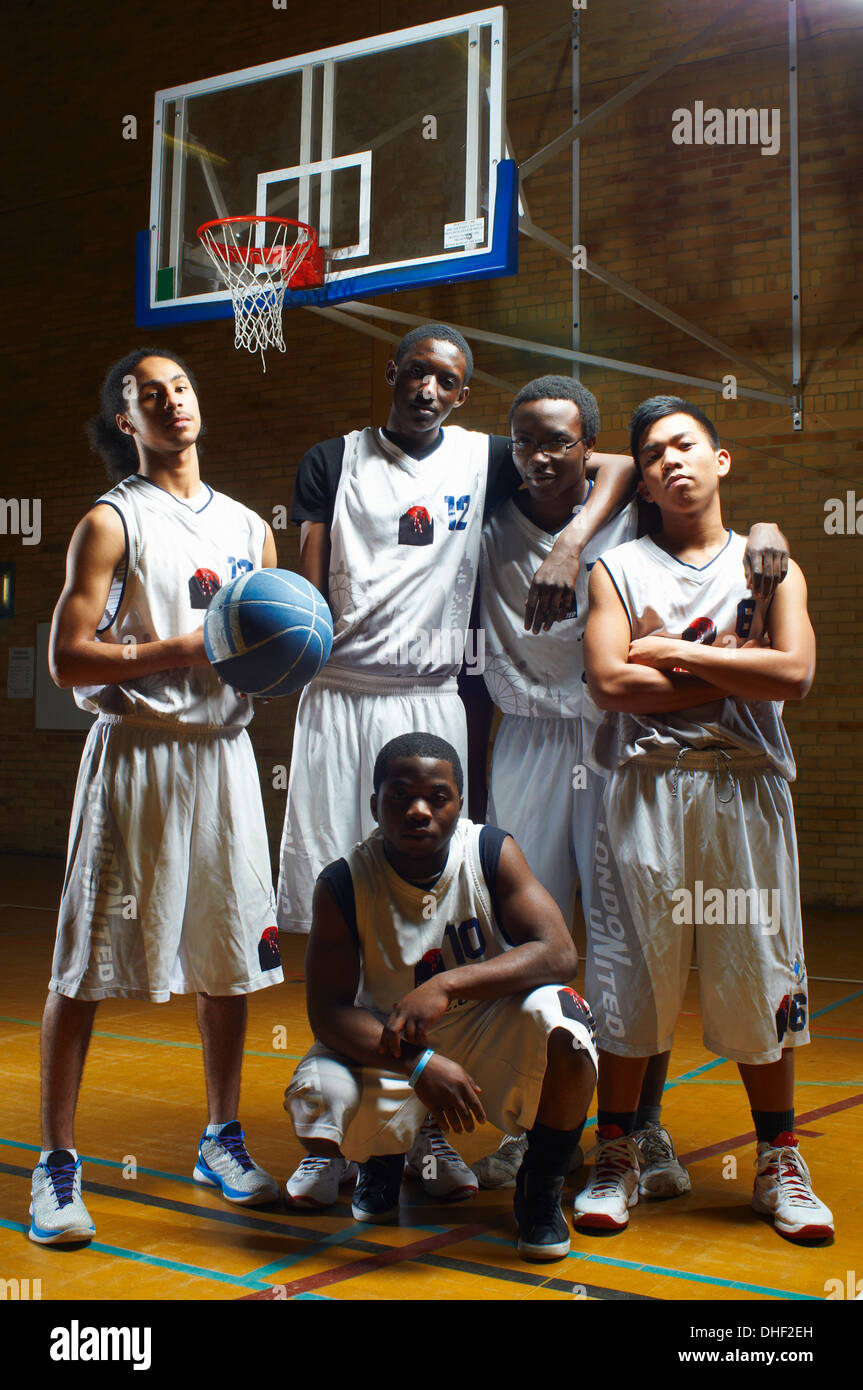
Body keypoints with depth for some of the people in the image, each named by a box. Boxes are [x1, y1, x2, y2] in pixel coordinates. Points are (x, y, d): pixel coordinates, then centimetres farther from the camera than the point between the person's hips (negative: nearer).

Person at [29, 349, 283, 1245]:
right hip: (136, 754, -5)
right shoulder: (112, 523, -1)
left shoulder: (248, 527, 15)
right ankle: (57, 1162, 8)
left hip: (223, 751, 5)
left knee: (229, 954, 9)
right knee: (84, 964, -2)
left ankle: (222, 1140, 25)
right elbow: (68, 660, -9)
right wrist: (186, 649, -16)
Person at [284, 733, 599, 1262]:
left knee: (561, 1026, -31)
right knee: (315, 1097, -28)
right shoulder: (344, 884, -16)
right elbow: (328, 1011, -19)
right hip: (385, 1043, 1)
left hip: (489, 1029, 0)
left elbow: (558, 952, -24)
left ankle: (542, 1189, -2)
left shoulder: (493, 853, -15)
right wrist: (419, 1065, -35)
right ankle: (382, 1158, 13)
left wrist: (447, 985, -36)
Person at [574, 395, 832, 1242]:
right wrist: (730, 672, -5)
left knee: (757, 975, 5)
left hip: (745, 791, 1)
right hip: (647, 788, 0)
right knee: (631, 972, 1)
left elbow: (794, 673, -6)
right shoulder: (618, 569, 9)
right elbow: (609, 682, -7)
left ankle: (779, 1164, 19)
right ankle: (616, 1157, 14)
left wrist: (677, 655, -5)